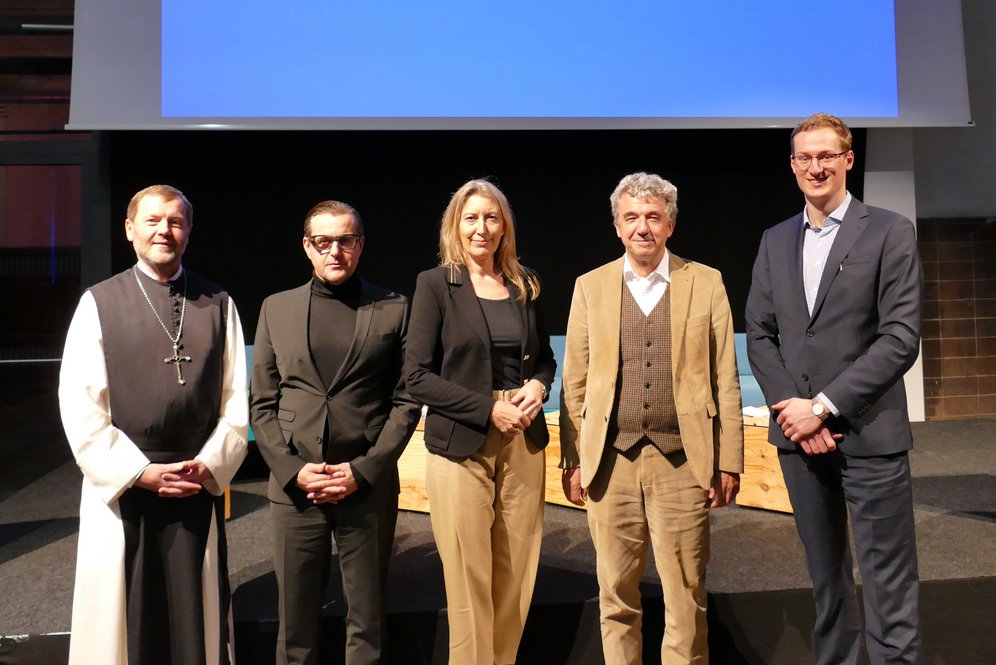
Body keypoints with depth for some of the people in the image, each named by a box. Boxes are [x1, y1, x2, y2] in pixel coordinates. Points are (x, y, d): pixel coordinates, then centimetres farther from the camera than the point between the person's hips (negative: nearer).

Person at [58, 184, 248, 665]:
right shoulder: (99, 303, 0)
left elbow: (237, 399, 2)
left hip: (199, 486, 1)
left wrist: (208, 465, -8)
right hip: (119, 486, -1)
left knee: (195, 618, 12)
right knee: (121, 617, 11)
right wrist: (140, 472, -11)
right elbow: (79, 407, -5)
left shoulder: (219, 305, 3)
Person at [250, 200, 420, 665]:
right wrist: (293, 470, -6)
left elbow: (406, 403, -1)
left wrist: (362, 471, -9)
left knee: (367, 622, 10)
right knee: (296, 621, 12)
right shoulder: (276, 309, 8)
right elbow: (261, 404, 7)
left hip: (368, 487, -1)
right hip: (294, 486, 2)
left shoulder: (393, 309, 2)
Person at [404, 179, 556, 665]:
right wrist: (488, 409, -15)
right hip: (461, 446, -4)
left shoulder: (524, 283, 9)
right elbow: (417, 375, -9)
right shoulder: (436, 283, -4)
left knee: (516, 576, 10)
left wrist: (538, 386, -5)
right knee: (469, 581, 3)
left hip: (523, 442, 4)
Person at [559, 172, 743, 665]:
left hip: (682, 462, -1)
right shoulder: (590, 286, 7)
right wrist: (573, 460, 3)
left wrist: (729, 461, 0)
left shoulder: (706, 283, 4)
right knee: (615, 595, 11)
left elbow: (725, 380, 3)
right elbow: (575, 382, 6)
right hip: (610, 462, 1)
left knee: (686, 598, 8)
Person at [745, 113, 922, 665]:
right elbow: (759, 334, 7)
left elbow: (901, 339, -10)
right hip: (798, 433, 4)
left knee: (889, 586, 2)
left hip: (869, 433, -4)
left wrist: (824, 406, -14)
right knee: (826, 576, 15)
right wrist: (793, 410, -7)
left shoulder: (889, 232, -2)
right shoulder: (775, 241, 11)